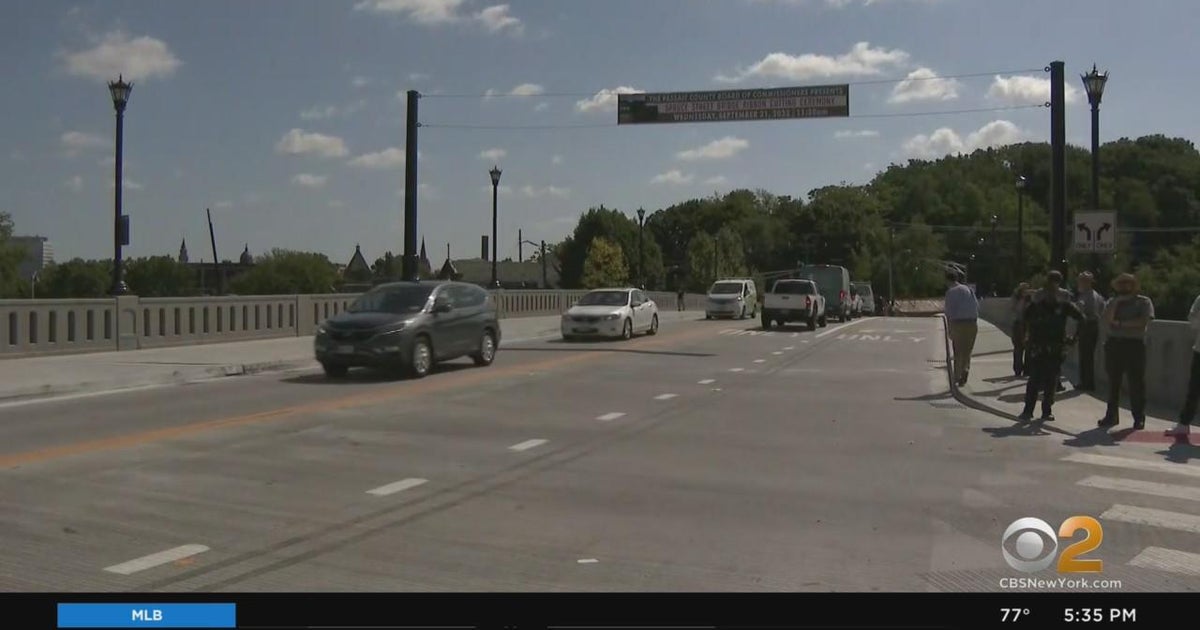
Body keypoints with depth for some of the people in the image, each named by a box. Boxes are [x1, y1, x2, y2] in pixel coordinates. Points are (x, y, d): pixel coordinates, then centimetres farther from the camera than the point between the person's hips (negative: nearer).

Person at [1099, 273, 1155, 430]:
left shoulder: (1143, 302, 4)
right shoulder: (1113, 302, 14)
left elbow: (1144, 321, -10)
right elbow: (1107, 320, -1)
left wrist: (1120, 323, -8)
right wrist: (1116, 303, -7)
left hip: (1135, 344, -3)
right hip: (1114, 343, 4)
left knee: (1137, 382, -3)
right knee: (1113, 382, 6)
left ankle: (1139, 418, 2)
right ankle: (1111, 415, 12)